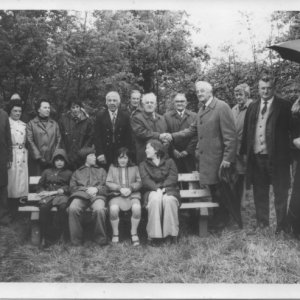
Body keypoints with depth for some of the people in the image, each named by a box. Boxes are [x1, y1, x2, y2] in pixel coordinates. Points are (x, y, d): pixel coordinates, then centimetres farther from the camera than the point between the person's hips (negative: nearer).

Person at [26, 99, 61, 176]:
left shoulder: (54, 124, 16)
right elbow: (30, 141, -1)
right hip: (37, 161, -2)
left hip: (52, 162, 2)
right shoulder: (31, 124, 6)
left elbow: (58, 140, 12)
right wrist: (39, 157, -8)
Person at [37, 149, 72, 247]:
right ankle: (44, 236, -30)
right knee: (43, 206, -36)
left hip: (61, 195, -1)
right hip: (48, 195, 2)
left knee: (63, 206, -39)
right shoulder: (47, 172, 29)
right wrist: (44, 192, 0)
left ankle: (52, 235, -32)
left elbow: (70, 187, 6)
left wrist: (57, 191, -9)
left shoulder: (68, 173, 21)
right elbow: (39, 186, 24)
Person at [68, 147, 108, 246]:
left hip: (97, 195, 0)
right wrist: (86, 189, -5)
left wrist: (96, 189, -6)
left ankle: (100, 238, -17)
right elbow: (73, 187, 13)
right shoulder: (77, 172, 28)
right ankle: (76, 240, -20)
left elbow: (106, 186, 16)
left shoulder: (101, 170, 29)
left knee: (99, 209, -36)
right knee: (73, 208, -34)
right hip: (80, 195, 1)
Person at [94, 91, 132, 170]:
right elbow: (97, 137, 0)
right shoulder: (100, 116, 4)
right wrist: (100, 153, -10)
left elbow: (128, 137, 3)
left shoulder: (125, 116, 5)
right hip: (105, 154, 0)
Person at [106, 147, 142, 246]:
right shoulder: (112, 167, 17)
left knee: (137, 208, -32)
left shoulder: (134, 168, 18)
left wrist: (131, 188, -10)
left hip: (132, 194, 1)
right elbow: (108, 183, 6)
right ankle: (115, 234, -11)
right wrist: (120, 188, -9)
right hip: (117, 195, 0)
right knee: (113, 209, -33)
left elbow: (139, 182, 9)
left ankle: (134, 233, -12)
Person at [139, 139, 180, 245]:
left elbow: (173, 178, 1)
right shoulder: (143, 164, 17)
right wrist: (156, 188, -20)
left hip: (168, 191, 0)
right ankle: (153, 235, -32)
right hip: (152, 191, 0)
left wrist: (163, 188, -17)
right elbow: (145, 180, 0)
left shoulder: (169, 162, 17)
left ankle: (172, 233, -25)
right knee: (155, 199, -36)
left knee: (169, 200, -36)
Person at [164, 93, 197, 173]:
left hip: (189, 154, 1)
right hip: (173, 154, -1)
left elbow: (195, 135, 3)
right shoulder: (167, 116, 6)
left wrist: (188, 150, -5)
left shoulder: (194, 116, 8)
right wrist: (173, 150, -5)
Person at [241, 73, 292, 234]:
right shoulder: (252, 107, 11)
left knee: (280, 193, 4)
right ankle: (261, 223, 27)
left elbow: (290, 130, -6)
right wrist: (244, 152, 4)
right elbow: (247, 131, 10)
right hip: (256, 156, 4)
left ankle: (281, 226, 16)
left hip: (277, 157, -4)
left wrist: (288, 153, -13)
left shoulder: (284, 106, -2)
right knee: (259, 193, 14)